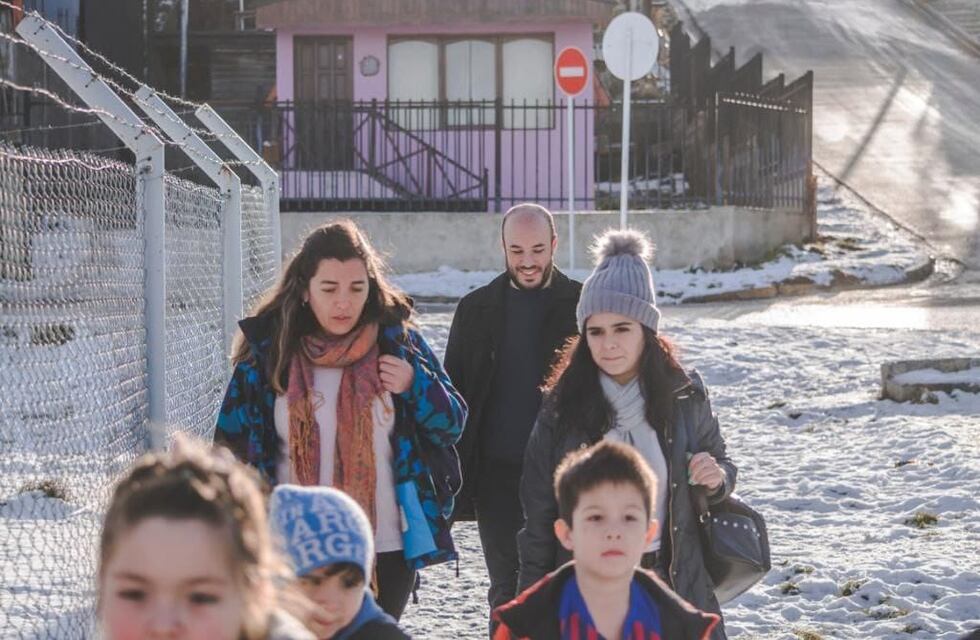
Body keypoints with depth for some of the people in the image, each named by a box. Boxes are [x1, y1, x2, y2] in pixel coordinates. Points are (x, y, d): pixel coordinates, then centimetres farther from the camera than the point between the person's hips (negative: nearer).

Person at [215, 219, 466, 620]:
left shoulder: (396, 342, 0)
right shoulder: (269, 350, -1)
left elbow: (451, 425, 7)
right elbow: (234, 444, 5)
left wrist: (416, 386, -12)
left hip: (386, 552, 0)